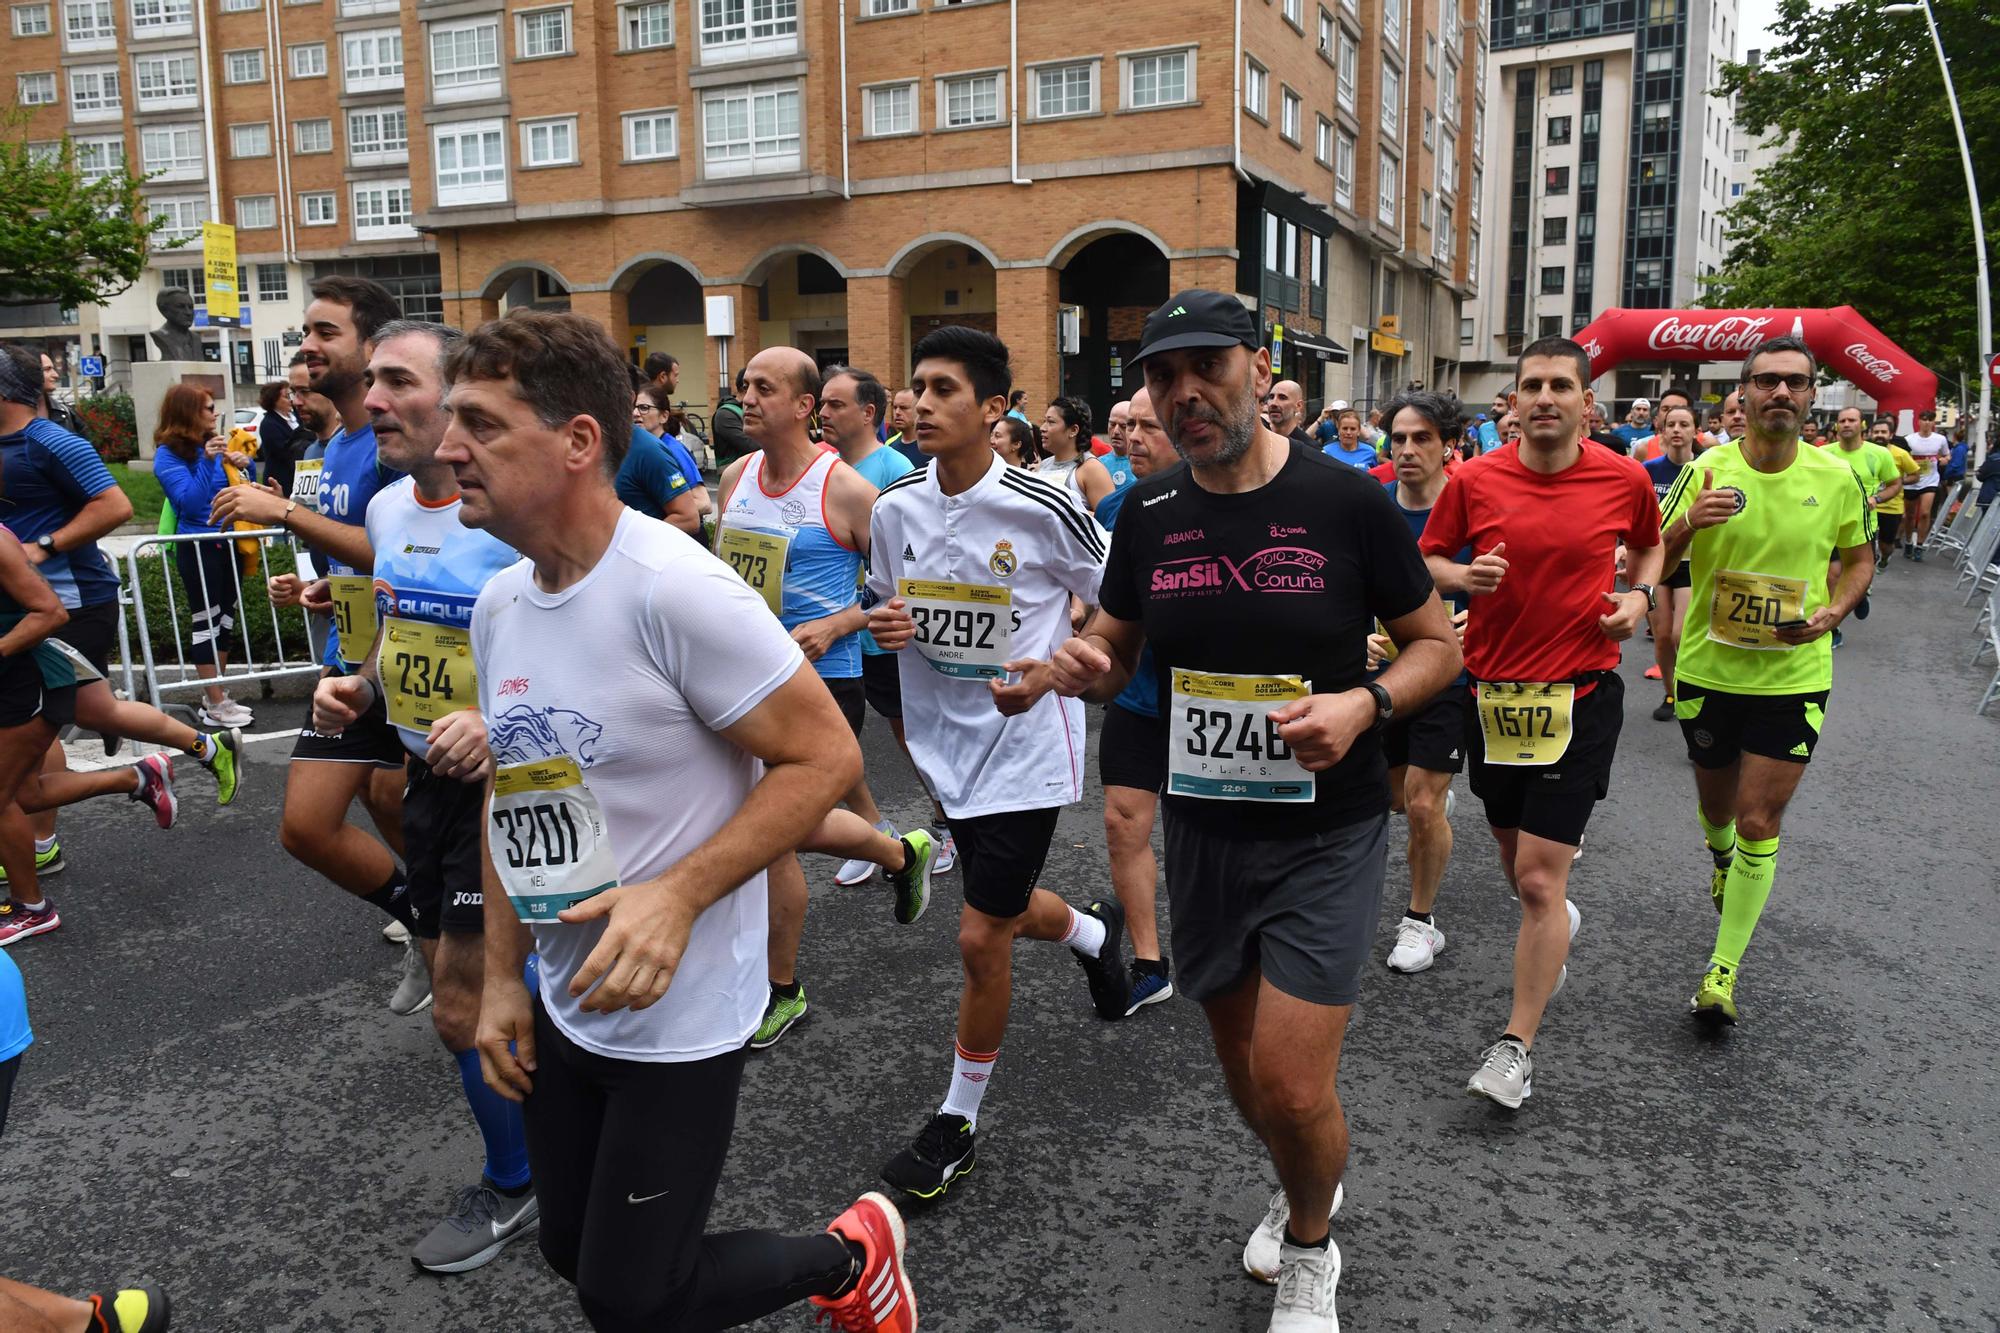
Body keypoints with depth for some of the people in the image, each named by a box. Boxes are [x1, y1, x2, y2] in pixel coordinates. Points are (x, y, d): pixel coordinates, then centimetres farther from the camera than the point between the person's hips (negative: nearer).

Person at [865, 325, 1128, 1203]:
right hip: (947, 740, 6)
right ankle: (1097, 932, 56)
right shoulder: (894, 510, -1)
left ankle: (959, 1120, 19)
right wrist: (881, 625, -9)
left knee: (980, 939, -3)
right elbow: (882, 603, 15)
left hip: (1026, 745, -6)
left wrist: (1050, 671, -19)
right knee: (1005, 913, 20)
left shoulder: (1045, 508, -15)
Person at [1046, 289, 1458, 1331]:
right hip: (1202, 828, 4)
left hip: (1326, 833, -4)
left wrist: (1366, 703, -22)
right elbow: (1116, 646, 11)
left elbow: (1436, 644, -2)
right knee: (1242, 1064, 19)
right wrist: (1081, 665, -13)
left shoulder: (1345, 499, -11)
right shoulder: (1151, 514, -1)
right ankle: (1302, 1190, 52)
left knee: (1292, 1087, -10)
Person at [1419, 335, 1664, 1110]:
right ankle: (1557, 924, 54)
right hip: (1492, 691, 3)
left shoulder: (1624, 478, -3)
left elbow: (1649, 543, 17)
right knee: (1517, 861, 19)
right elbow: (1428, 558, 7)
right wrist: (1465, 577, -14)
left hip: (1580, 695, -2)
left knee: (1539, 879, -7)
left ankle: (1516, 1045, 4)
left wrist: (1640, 594, -2)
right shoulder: (1474, 480, -4)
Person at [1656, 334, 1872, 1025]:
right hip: (1708, 669, 1)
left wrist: (1833, 613, -9)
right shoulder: (1707, 470, -7)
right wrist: (1688, 525, -26)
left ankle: (1723, 972, 6)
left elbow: (1860, 558, 10)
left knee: (1759, 822, -4)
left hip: (1793, 677, -1)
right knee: (1716, 804, 19)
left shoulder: (1837, 478, -5)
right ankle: (1722, 857, 57)